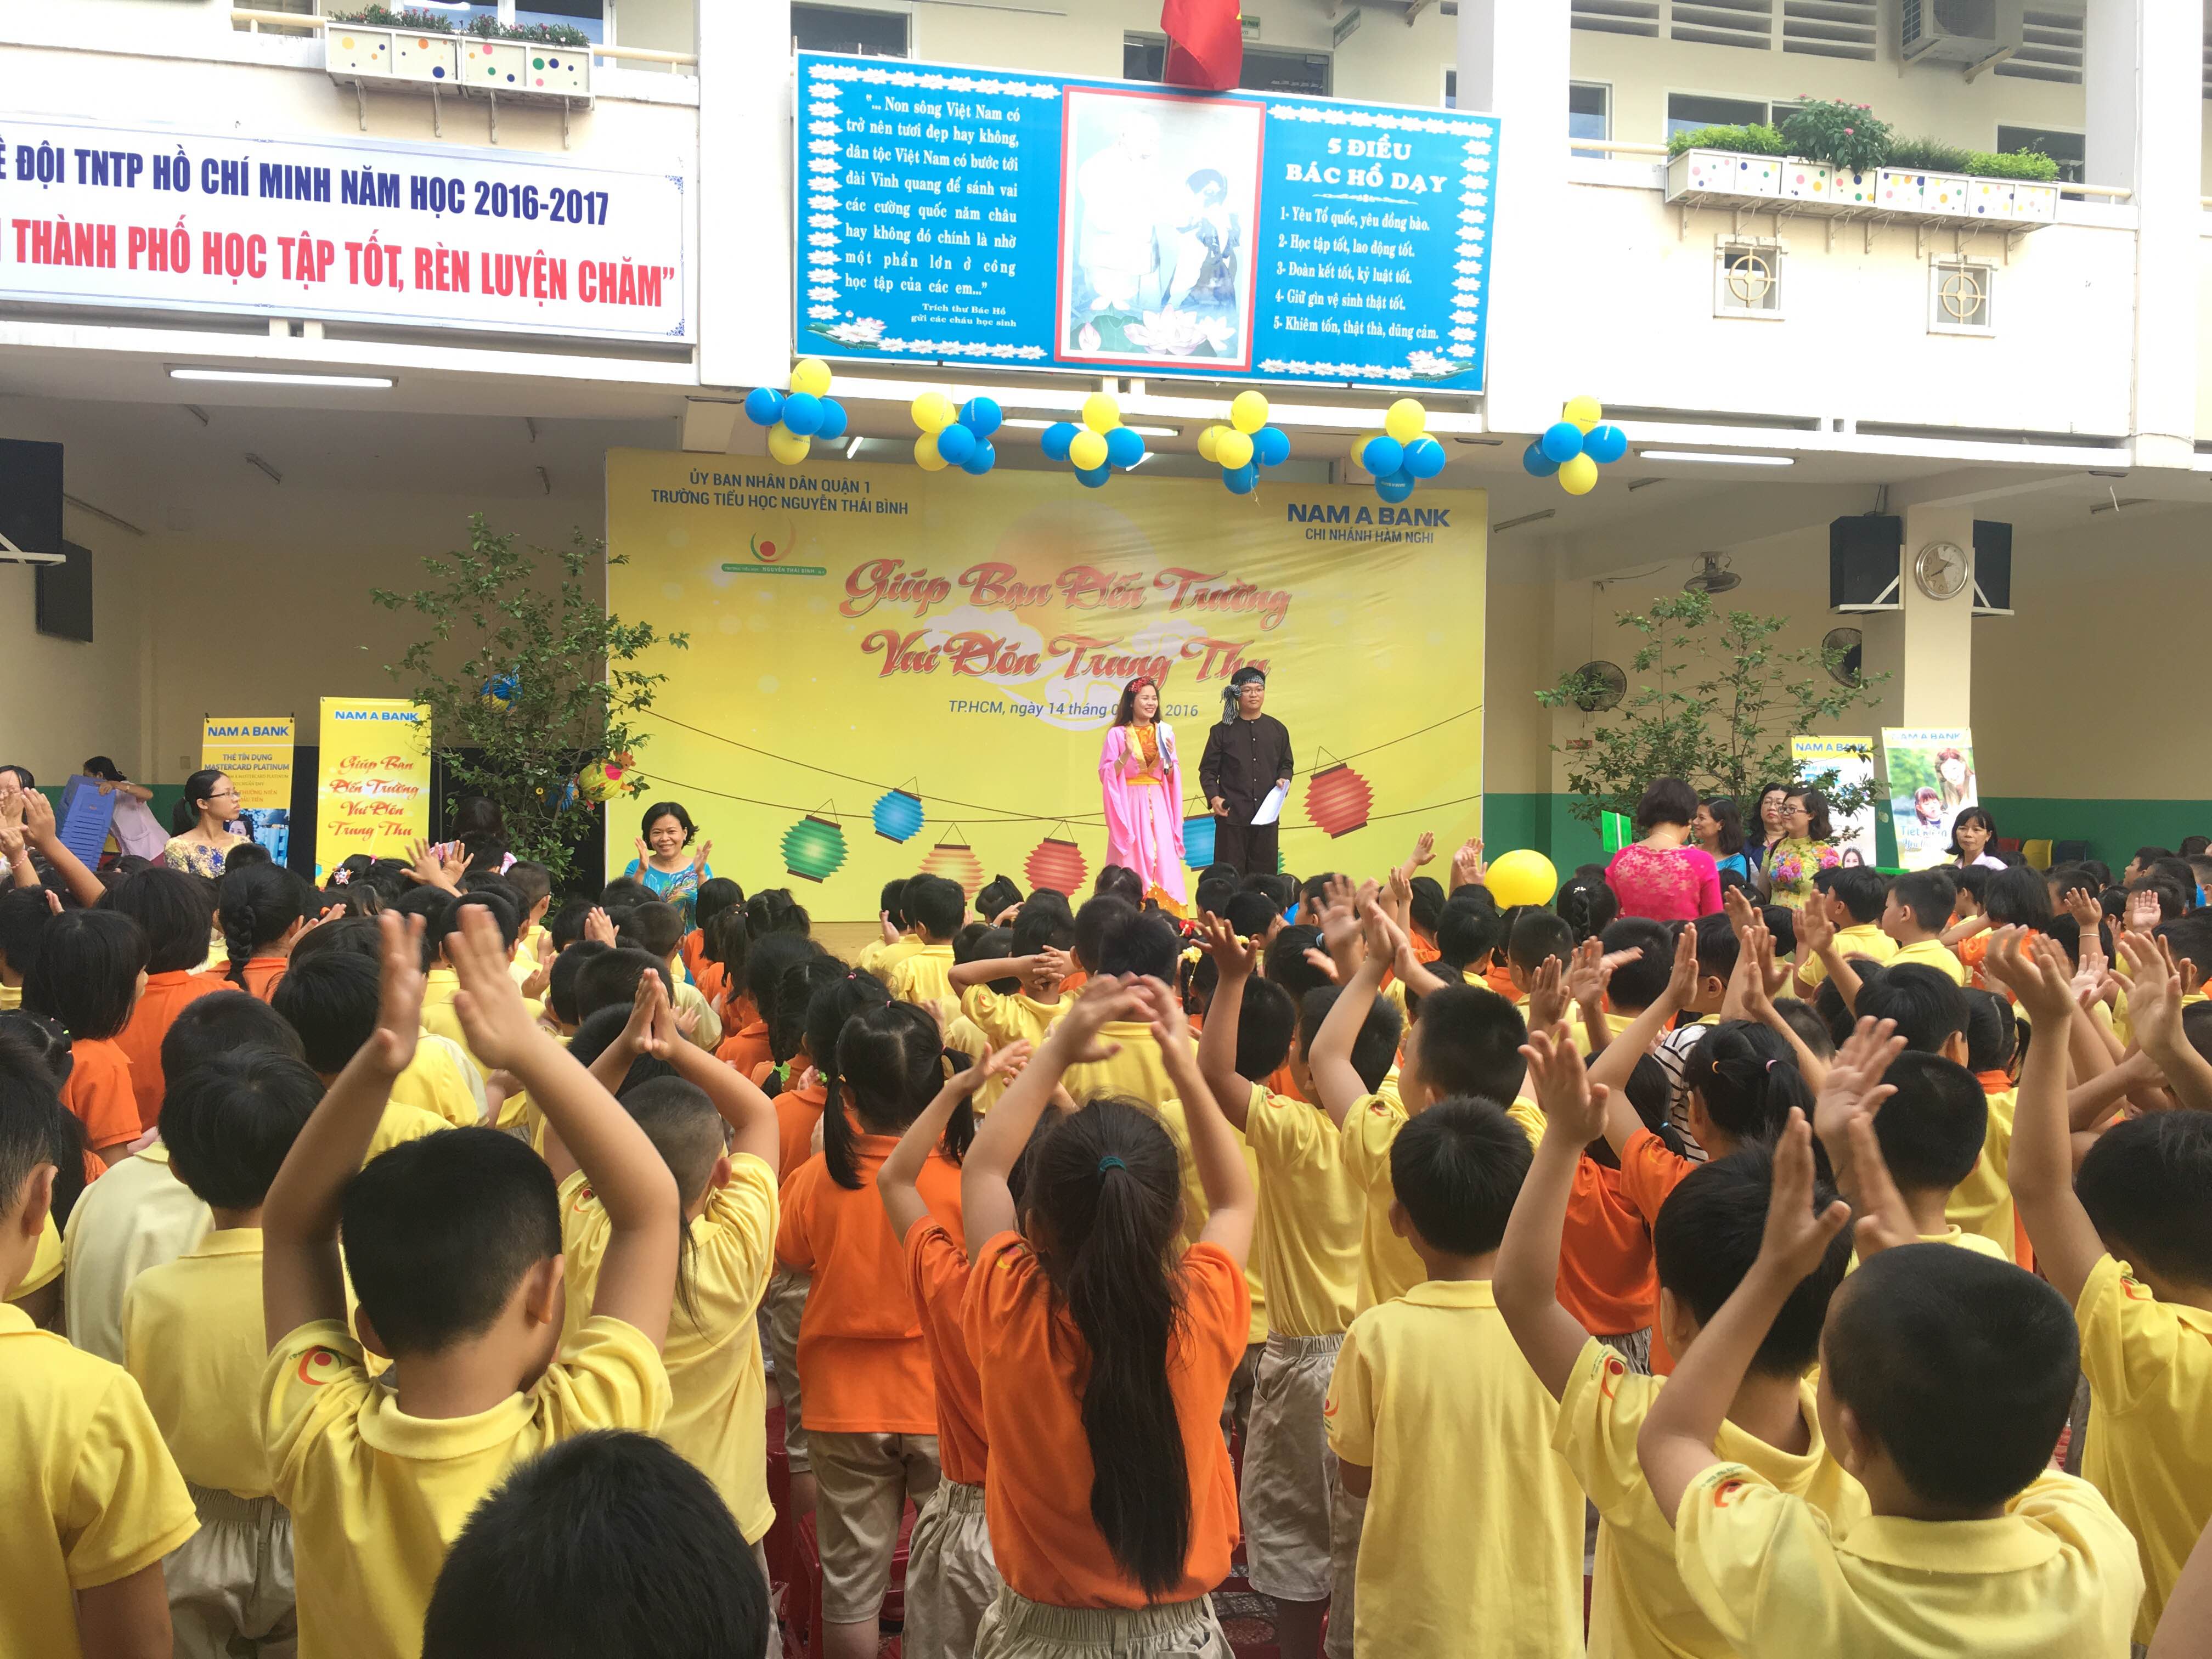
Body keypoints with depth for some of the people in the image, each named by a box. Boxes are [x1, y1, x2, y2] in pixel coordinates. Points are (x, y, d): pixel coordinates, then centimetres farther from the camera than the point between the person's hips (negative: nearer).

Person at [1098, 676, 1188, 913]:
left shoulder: (1164, 733, 11)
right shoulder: (1117, 734, 0)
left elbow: (1173, 778, 11)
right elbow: (1106, 775, -4)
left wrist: (1169, 757, -7)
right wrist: (1126, 754, -17)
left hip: (1158, 806, 3)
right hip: (1130, 805, -3)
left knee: (1163, 861, -3)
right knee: (1133, 864, -5)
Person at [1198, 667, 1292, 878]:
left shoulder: (1277, 729, 13)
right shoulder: (1222, 730, 4)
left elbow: (1286, 764, 21)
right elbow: (1207, 770, 4)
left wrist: (1284, 779, -1)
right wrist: (1213, 797, -12)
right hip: (1232, 814, -3)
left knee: (1265, 874, 5)